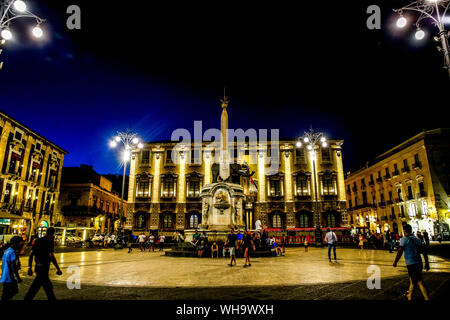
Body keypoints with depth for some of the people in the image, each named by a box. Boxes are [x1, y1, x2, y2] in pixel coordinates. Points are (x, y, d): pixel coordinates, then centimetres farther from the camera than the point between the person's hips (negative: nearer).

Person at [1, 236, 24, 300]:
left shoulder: (6, 251, 10)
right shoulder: (13, 253, -20)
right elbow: (14, 267, -21)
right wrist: (17, 278, -16)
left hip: (5, 277, 9)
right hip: (10, 278, -9)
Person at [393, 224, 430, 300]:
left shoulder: (404, 239, -8)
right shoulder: (417, 239, 12)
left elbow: (400, 252, -12)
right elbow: (424, 252, 13)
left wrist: (395, 262, -2)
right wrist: (427, 263, 20)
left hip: (411, 264, -7)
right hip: (419, 263, 7)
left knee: (420, 282, -2)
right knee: (413, 280, 20)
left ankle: (427, 298, -5)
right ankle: (409, 296, 34)